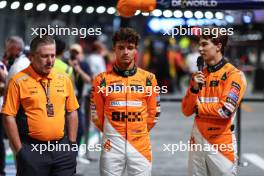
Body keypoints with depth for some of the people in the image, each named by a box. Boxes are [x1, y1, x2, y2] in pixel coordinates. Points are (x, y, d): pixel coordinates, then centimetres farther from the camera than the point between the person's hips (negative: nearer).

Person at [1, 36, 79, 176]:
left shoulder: (64, 80, 9)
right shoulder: (18, 81, -5)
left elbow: (72, 113, 14)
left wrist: (72, 144, 8)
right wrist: (19, 150, -8)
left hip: (62, 149, 4)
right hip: (32, 150, -4)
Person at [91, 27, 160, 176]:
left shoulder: (148, 78, 5)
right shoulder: (102, 80, 2)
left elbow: (153, 113, 11)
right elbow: (96, 114, 9)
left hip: (141, 144, 1)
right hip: (112, 145, -1)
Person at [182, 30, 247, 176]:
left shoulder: (234, 75, -7)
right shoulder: (199, 75, 12)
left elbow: (225, 110, -17)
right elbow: (186, 111, 9)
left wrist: (198, 108, -3)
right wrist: (194, 88, -8)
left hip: (221, 142, -6)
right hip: (197, 140, 6)